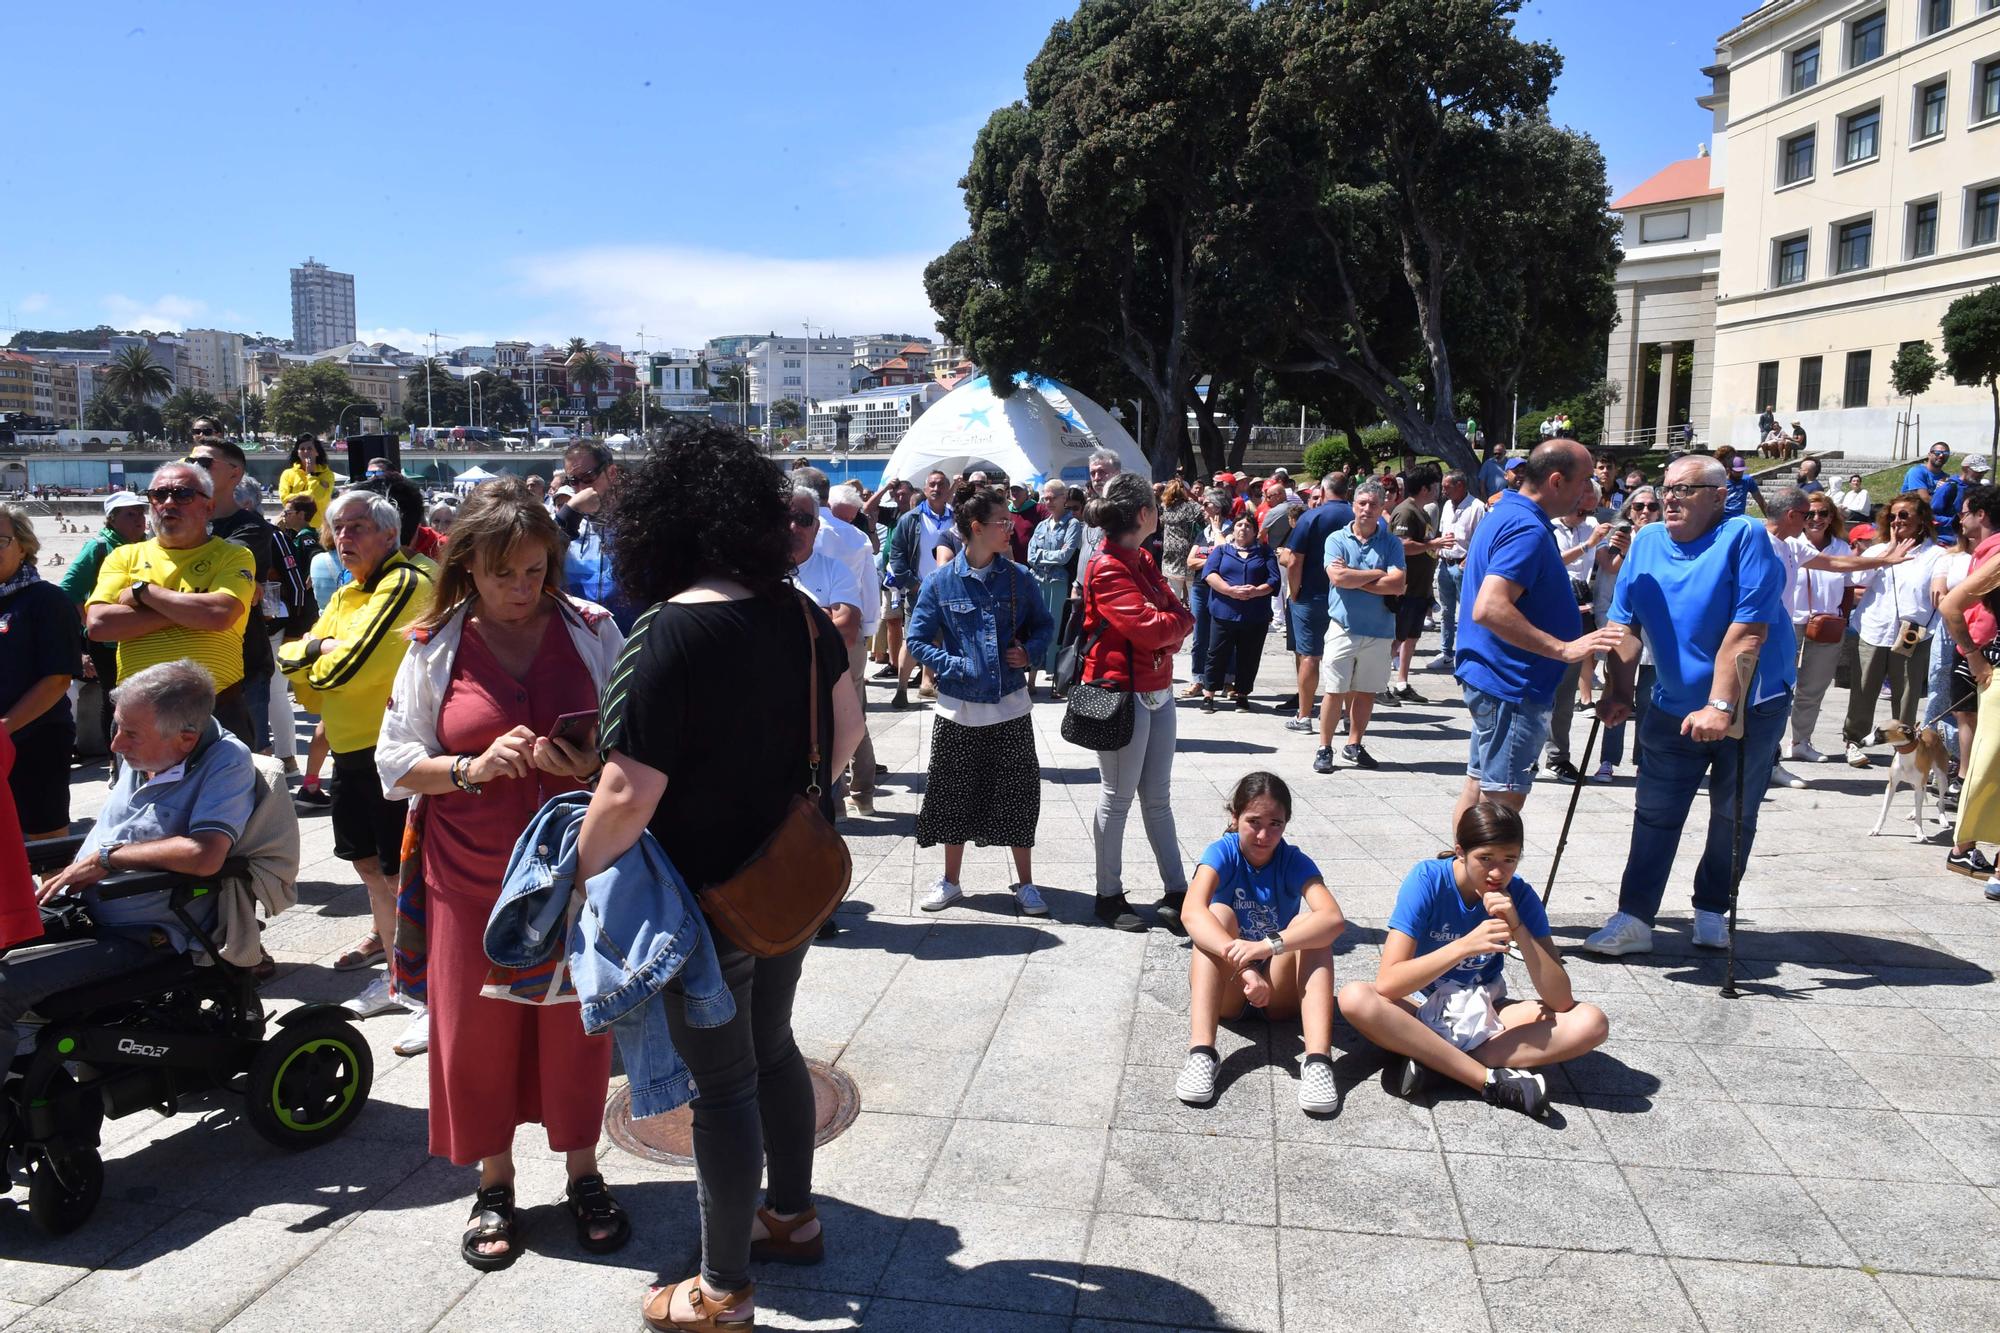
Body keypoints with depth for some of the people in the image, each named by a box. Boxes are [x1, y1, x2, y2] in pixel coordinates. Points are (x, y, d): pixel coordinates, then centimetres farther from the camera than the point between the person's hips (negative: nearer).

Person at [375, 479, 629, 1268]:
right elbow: (395, 762, 0)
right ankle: (494, 1183, 29)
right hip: (472, 871, 0)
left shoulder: (592, 631, -2)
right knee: (477, 1024, 8)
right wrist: (473, 768, -18)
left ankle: (582, 1173, 29)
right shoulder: (434, 647, -2)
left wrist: (595, 764, -18)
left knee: (575, 1018, 9)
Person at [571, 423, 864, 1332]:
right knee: (772, 1048, 24)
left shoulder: (669, 635, -23)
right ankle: (791, 1215, 43)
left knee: (723, 1082, 7)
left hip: (709, 900, -7)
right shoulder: (798, 614, -2)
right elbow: (847, 728, 10)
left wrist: (577, 868, -10)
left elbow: (629, 794, -26)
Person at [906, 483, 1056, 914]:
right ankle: (951, 881, 28)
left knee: (1017, 797, 6)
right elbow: (918, 639, -3)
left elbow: (1044, 625, 12)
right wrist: (956, 667, -14)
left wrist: (1030, 651, -7)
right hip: (960, 708, -1)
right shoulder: (941, 582, -7)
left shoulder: (1019, 578, -1)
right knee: (955, 797, 10)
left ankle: (1025, 883, 22)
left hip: (1011, 706, 1)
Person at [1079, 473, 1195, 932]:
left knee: (1158, 797, 14)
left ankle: (1176, 891, 21)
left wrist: (1171, 624, -12)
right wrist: (1178, 620, -5)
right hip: (1122, 692, -9)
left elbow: (1178, 615, 9)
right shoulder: (1106, 568, -16)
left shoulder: (1142, 561, 13)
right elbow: (1148, 627, -24)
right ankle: (1109, 896, 15)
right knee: (1117, 798, 3)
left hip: (1157, 690, 9)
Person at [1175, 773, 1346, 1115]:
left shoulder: (1294, 862, -12)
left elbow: (1334, 919, -32)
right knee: (1219, 914, -27)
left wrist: (1268, 945, -48)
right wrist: (1243, 965, -48)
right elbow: (1191, 913, -34)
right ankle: (1201, 1052, -41)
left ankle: (1318, 1060, -40)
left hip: (1279, 991, 1)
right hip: (1224, 986, 0)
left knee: (1308, 923, -25)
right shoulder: (1222, 852, -13)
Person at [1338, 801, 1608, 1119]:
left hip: (1485, 1014, 3)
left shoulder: (1519, 896, -11)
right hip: (1423, 1007, -3)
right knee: (1354, 997, -34)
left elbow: (1561, 1000, -17)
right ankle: (1494, 1081, -30)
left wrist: (1518, 929, -27)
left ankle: (1430, 1062, -26)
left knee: (1591, 1022, -22)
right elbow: (1387, 983, -28)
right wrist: (1466, 945, -35)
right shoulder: (1427, 879, -19)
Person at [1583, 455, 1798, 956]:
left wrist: (1720, 707, -27)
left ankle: (1712, 911, 26)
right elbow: (1626, 625, 2)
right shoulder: (1646, 543, 1)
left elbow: (1747, 633, -22)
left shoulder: (1744, 537, -15)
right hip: (1674, 707, 4)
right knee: (1654, 814, 2)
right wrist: (1619, 694, -6)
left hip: (1750, 706, -4)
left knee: (1734, 816, 11)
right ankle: (1634, 919, 4)